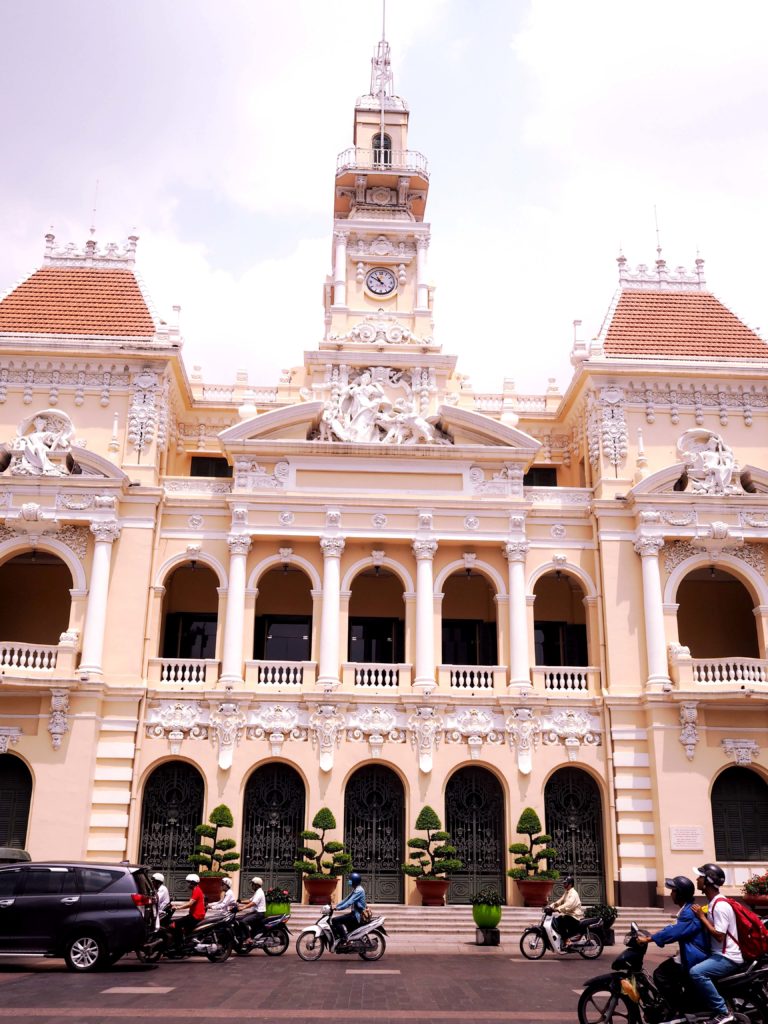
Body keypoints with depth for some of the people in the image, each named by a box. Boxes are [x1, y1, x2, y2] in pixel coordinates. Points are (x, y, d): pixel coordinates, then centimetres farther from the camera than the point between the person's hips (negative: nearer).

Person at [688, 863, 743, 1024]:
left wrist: (702, 917, -19)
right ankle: (708, 1008, 20)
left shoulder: (720, 905, -21)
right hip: (719, 954, 11)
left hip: (728, 957, -11)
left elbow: (719, 935, -25)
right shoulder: (714, 902, 12)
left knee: (696, 972, -30)